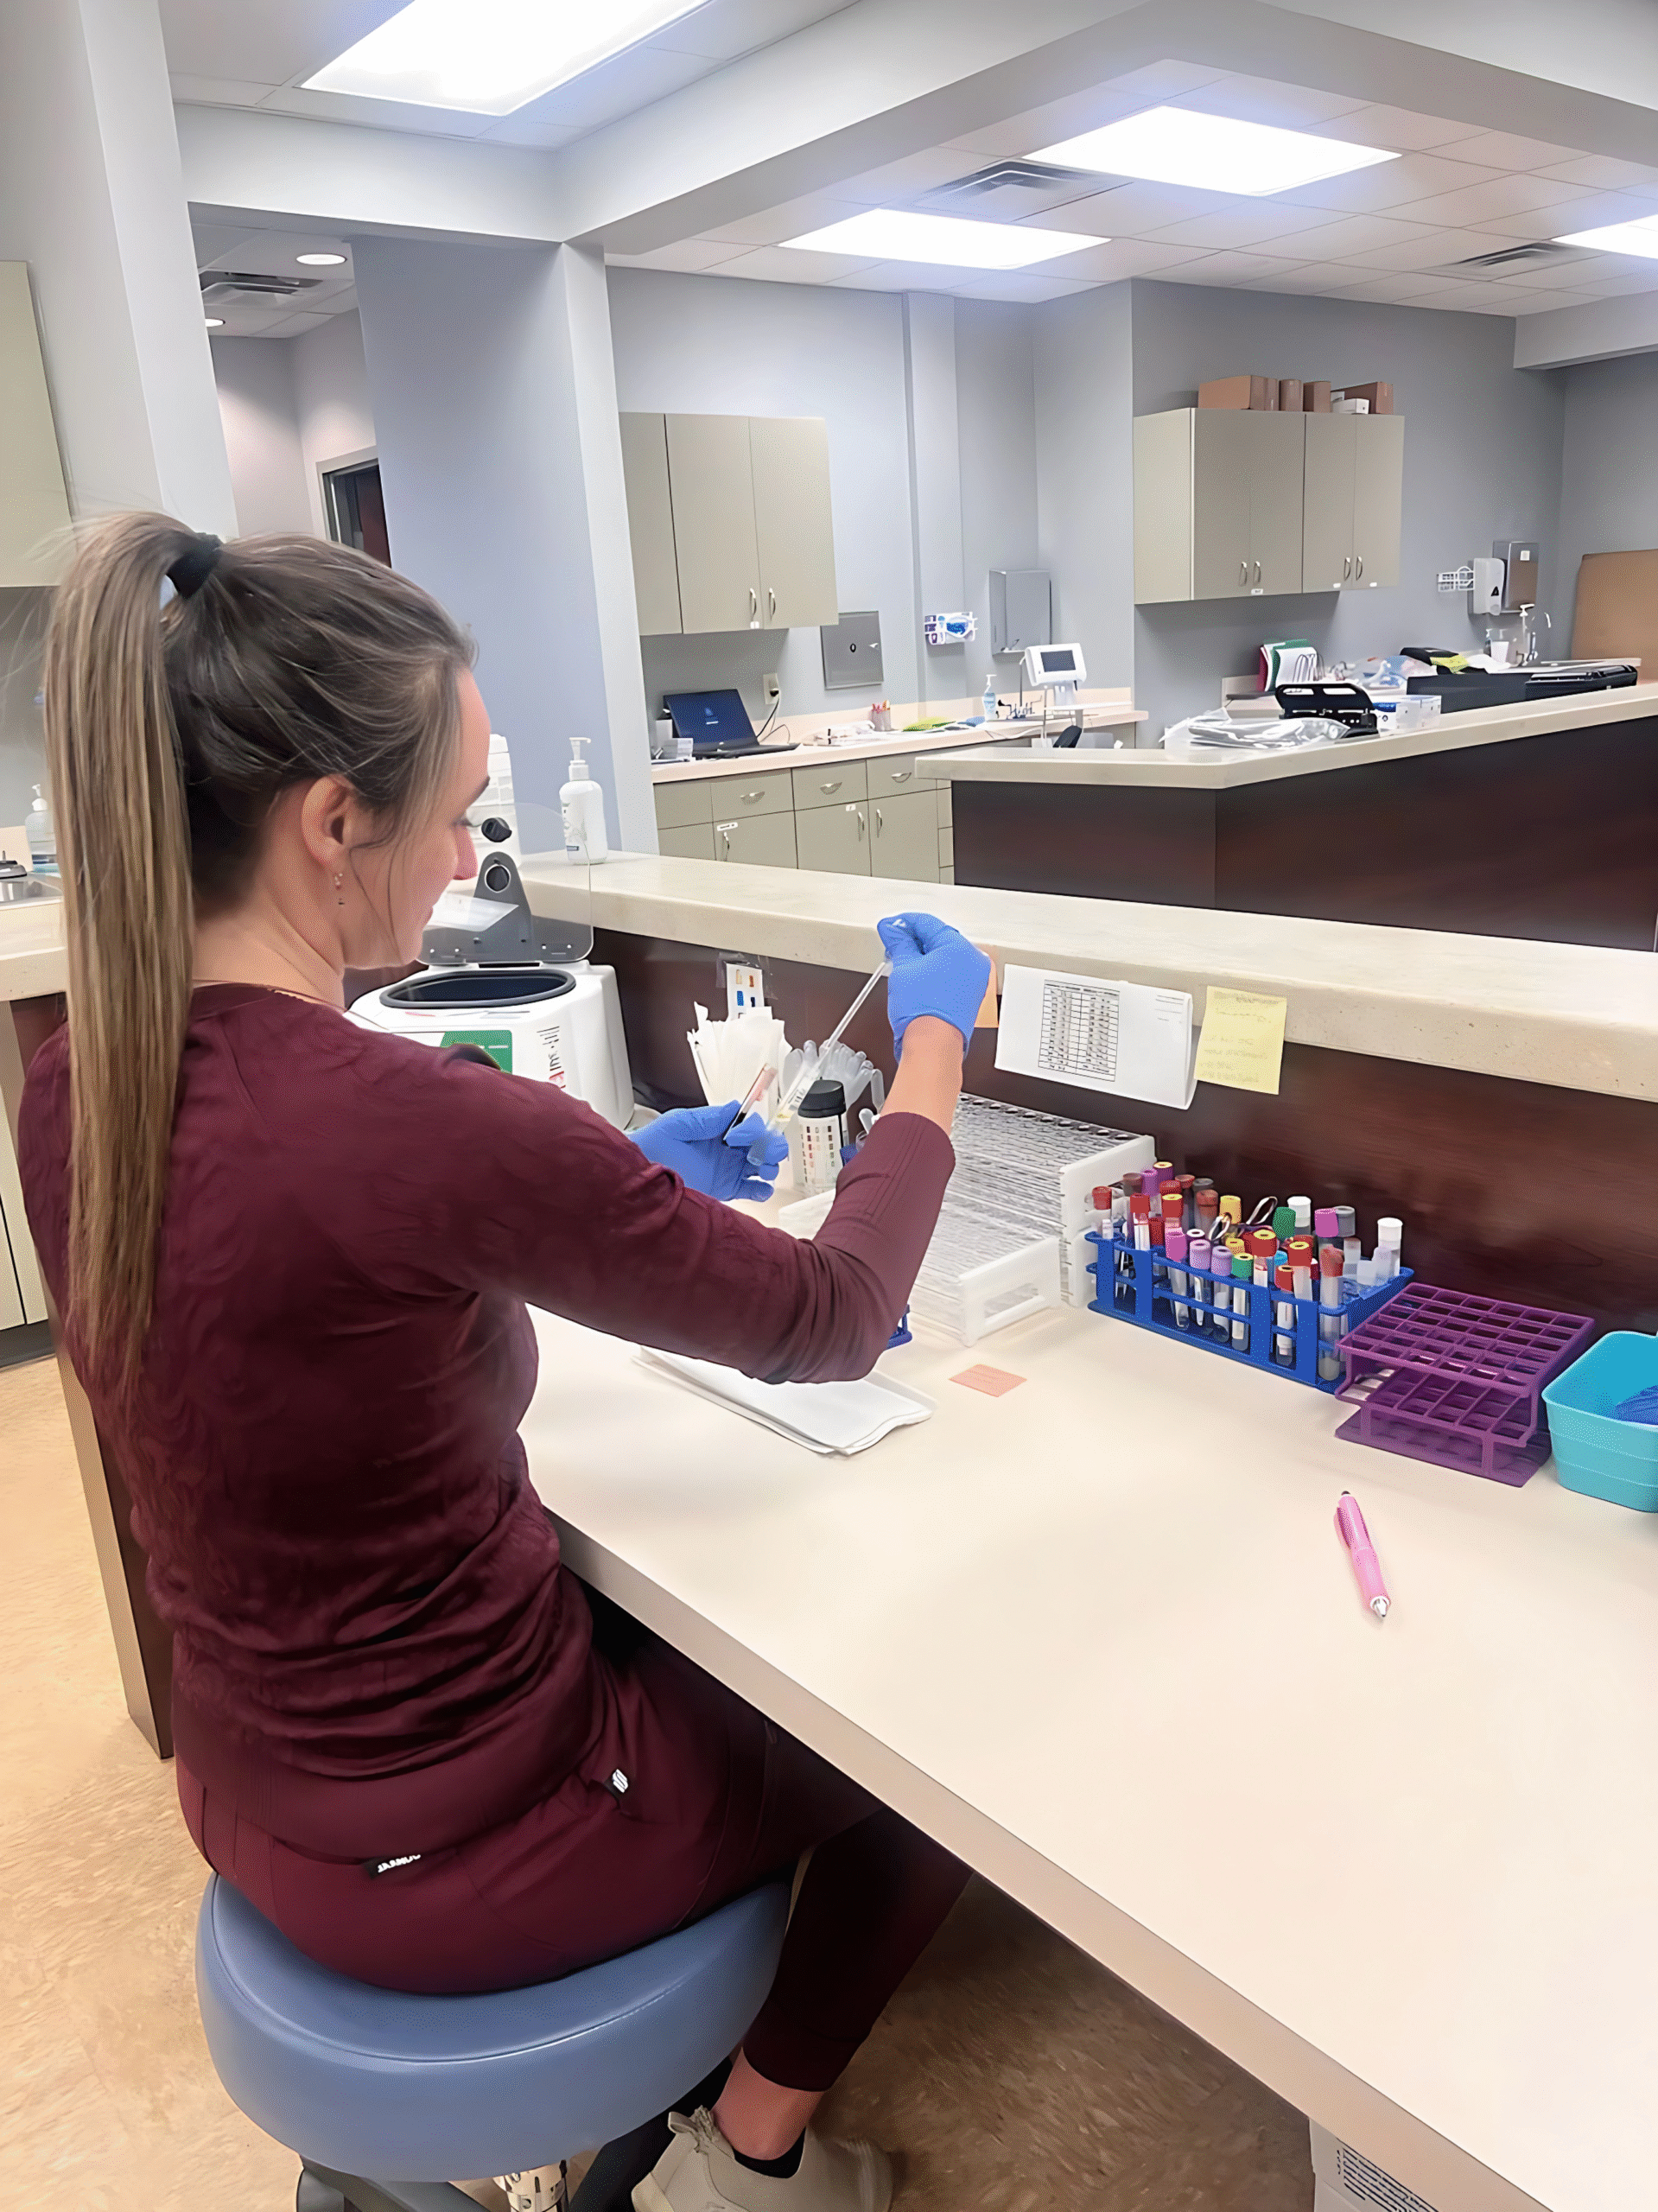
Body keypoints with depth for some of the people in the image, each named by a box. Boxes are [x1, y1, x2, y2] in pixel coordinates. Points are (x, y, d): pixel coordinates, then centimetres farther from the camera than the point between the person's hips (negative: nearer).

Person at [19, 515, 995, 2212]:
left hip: (254, 1794, 7)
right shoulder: (416, 1118, -35)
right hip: (445, 1845, -7)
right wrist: (934, 1045, -5)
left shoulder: (75, 1085, -10)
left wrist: (618, 1182, 3)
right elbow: (830, 1322, -21)